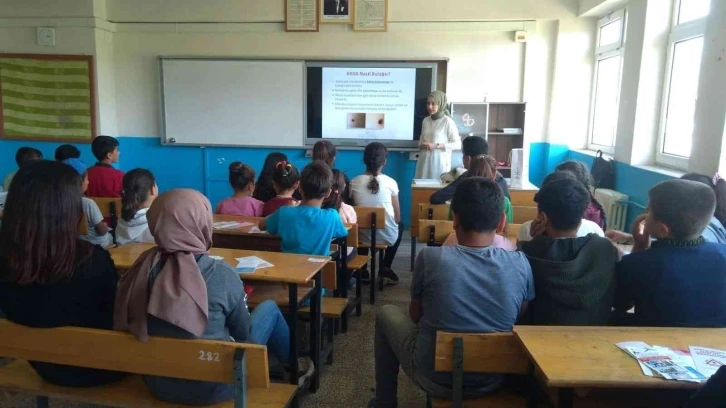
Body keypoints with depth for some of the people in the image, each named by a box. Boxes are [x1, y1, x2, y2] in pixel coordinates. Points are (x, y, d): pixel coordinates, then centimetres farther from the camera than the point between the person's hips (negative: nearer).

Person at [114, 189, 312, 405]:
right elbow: (244, 332, -8)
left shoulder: (142, 268, -13)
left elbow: (125, 326, 4)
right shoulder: (221, 275, -24)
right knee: (269, 308, 14)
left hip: (158, 383, 5)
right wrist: (241, 301, 14)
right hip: (213, 387, -4)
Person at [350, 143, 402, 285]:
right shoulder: (390, 182, -11)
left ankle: (362, 270, 30)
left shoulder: (354, 182, -7)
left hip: (363, 236, 2)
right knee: (399, 225, 33)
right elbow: (397, 217, -3)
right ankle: (385, 269, 25)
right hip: (387, 236, -2)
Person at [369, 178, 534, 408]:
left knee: (386, 314, 22)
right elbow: (517, 318, 4)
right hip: (492, 382, 3)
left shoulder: (430, 257, -20)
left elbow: (415, 316, -3)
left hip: (435, 379, -3)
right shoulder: (520, 264, -14)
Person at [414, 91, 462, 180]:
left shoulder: (448, 121, -7)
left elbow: (457, 144, -9)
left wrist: (436, 146, -15)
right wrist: (422, 145, -2)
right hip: (424, 160, 5)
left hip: (440, 161, -5)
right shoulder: (426, 121, 9)